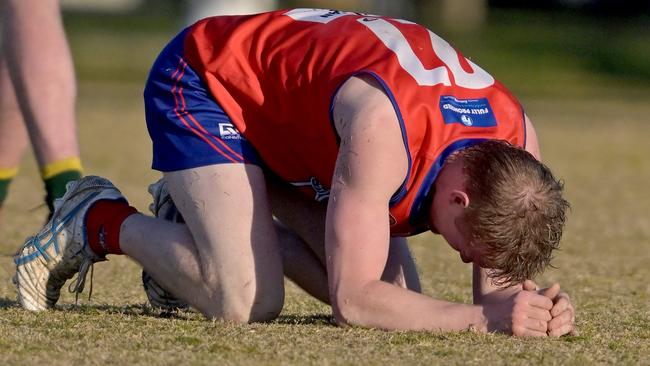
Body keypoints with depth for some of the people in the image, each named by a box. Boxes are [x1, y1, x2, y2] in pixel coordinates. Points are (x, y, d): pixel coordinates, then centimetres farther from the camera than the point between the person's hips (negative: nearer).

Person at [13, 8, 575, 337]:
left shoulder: (516, 139, -20)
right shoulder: (383, 132, -42)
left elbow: (495, 279, -10)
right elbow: (353, 301, -41)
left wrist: (525, 304, -33)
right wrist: (485, 317, -47)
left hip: (288, 121, 8)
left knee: (396, 294, 0)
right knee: (245, 299, -27)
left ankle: (196, 218, 18)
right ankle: (102, 223, 1)